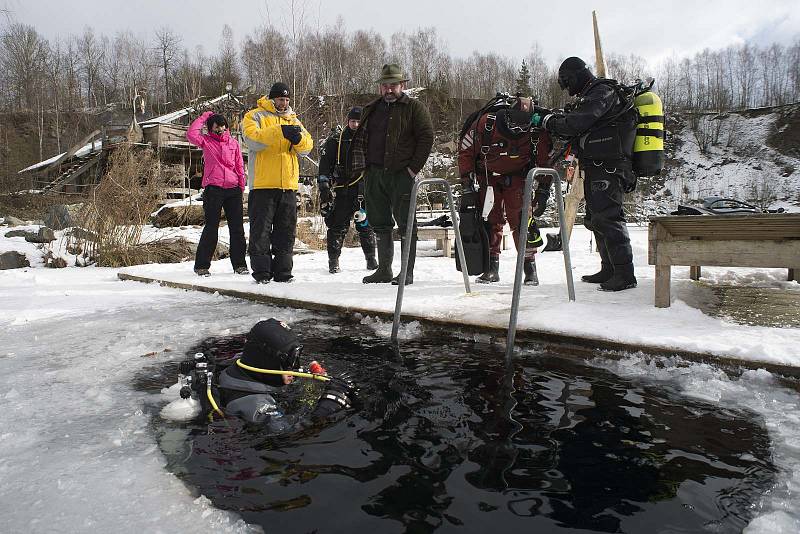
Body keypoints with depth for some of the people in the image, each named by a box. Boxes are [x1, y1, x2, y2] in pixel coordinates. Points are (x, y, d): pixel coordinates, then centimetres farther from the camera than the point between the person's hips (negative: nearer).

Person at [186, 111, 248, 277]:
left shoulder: (233, 143, 16)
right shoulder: (206, 141, 8)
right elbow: (191, 134, -10)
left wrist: (241, 185, 8)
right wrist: (204, 117, 2)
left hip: (233, 189, 3)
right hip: (213, 189, -3)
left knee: (237, 227, 3)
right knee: (211, 227, -2)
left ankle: (239, 264, 12)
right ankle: (202, 265, 7)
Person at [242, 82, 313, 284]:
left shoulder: (293, 120, 19)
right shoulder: (255, 116, 5)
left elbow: (307, 146, 8)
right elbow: (252, 139, -15)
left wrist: (298, 138, -15)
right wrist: (280, 132, -24)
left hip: (288, 185, 5)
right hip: (262, 184, -4)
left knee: (286, 231, 7)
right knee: (261, 230, -2)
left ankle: (283, 271, 15)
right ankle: (261, 271, 5)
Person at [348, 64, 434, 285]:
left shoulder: (414, 107, 2)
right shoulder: (371, 109, 19)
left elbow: (427, 138, -6)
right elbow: (359, 139, 23)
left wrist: (414, 167, -13)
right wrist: (363, 166, 10)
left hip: (401, 175, -6)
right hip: (374, 174, 6)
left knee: (405, 223, -5)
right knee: (380, 223, 10)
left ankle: (407, 272, 1)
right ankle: (384, 270, 20)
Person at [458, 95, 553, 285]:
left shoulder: (537, 132, -19)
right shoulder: (486, 122, -23)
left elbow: (545, 162, -5)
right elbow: (465, 148, -9)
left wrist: (543, 191, -7)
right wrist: (466, 178, -9)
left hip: (517, 178, 0)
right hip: (487, 175, 1)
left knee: (522, 220, -12)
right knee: (490, 220, -3)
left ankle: (530, 267, -2)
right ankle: (491, 268, 7)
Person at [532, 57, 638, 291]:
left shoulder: (602, 92, -10)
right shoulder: (591, 95, 23)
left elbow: (575, 123, -20)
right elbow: (570, 119, 22)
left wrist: (546, 120, -8)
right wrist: (545, 113, 13)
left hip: (606, 168, -11)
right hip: (596, 168, 11)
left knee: (608, 217, -13)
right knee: (596, 218, 14)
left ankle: (625, 274, -11)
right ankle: (609, 270, 22)